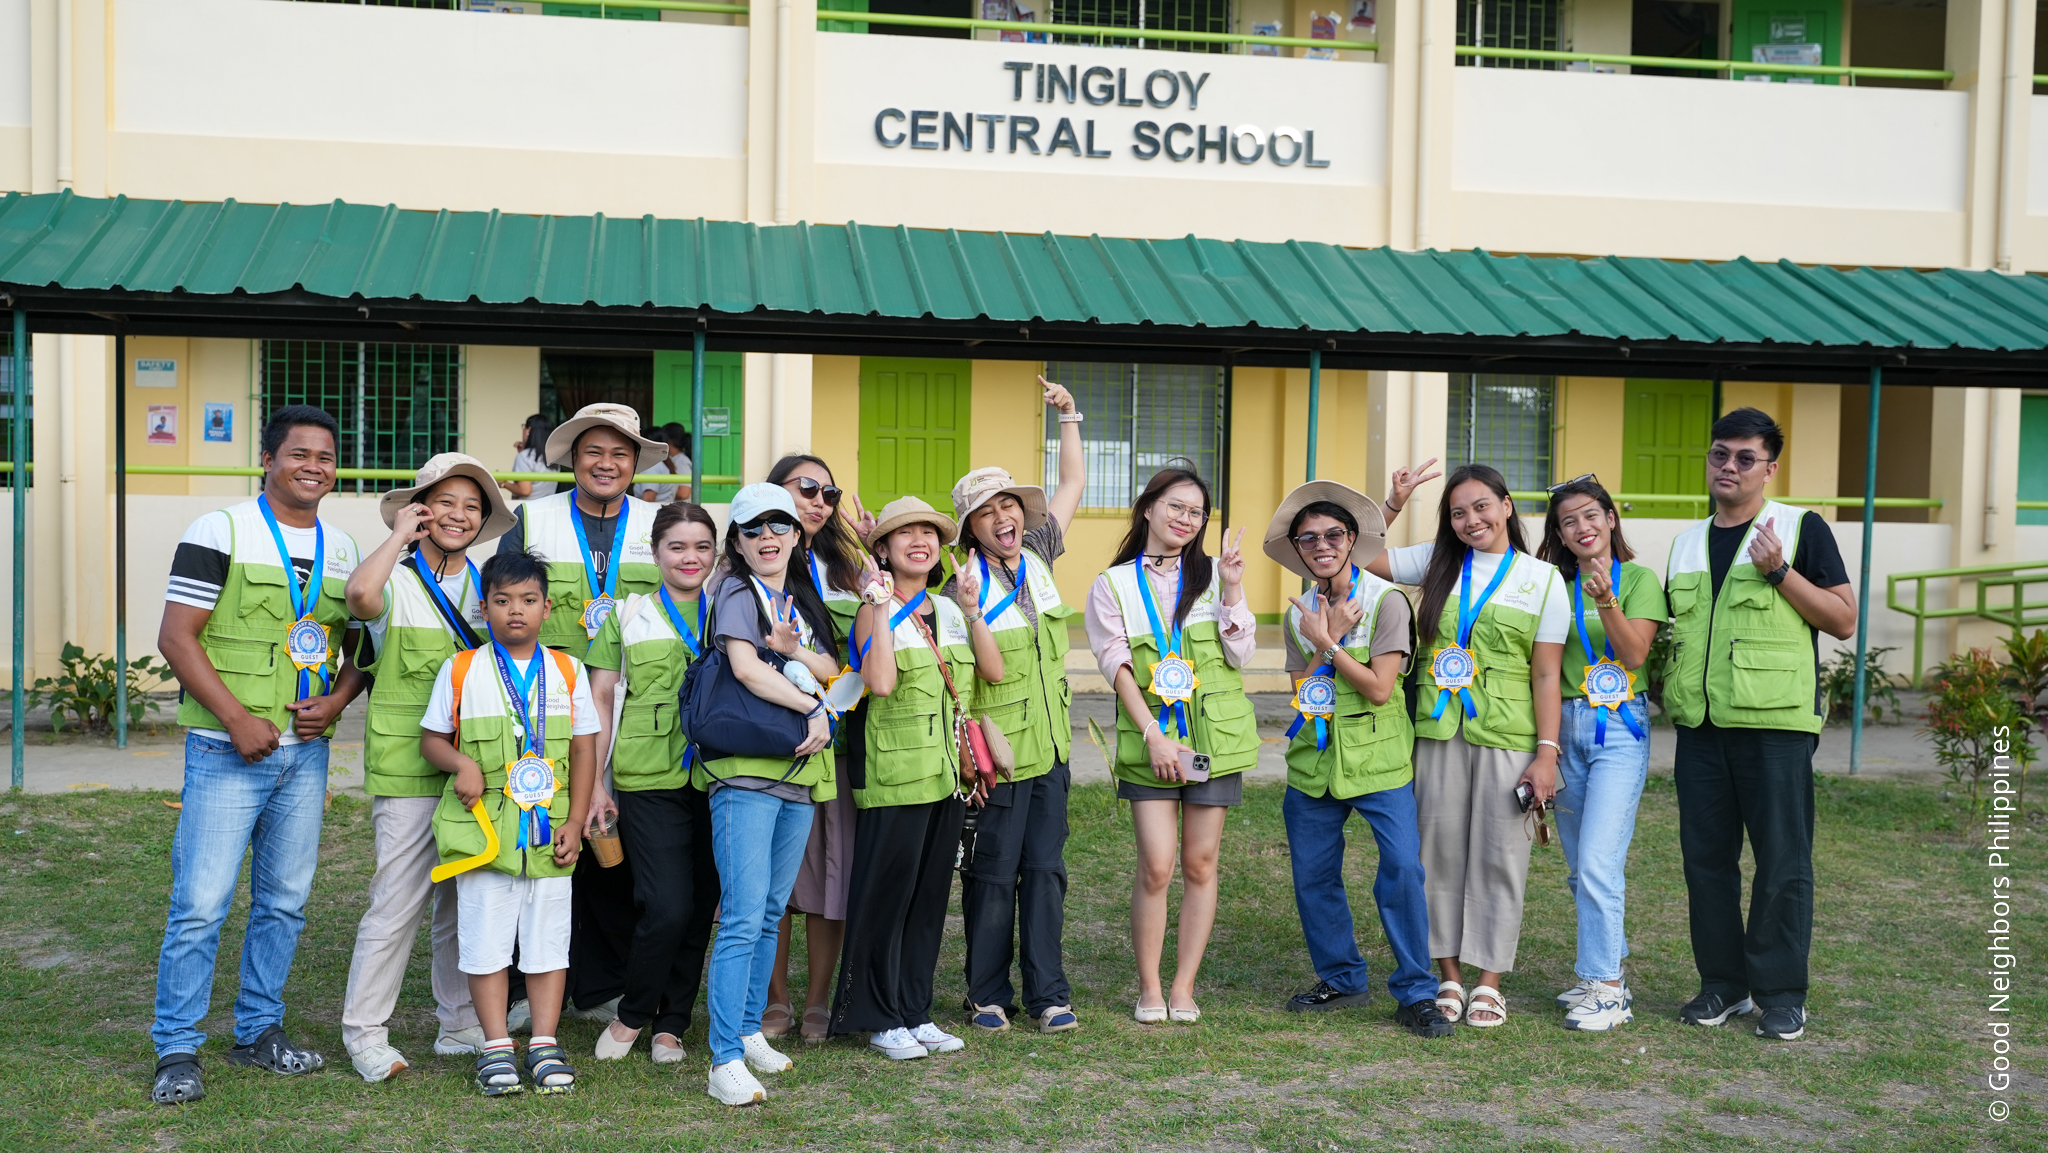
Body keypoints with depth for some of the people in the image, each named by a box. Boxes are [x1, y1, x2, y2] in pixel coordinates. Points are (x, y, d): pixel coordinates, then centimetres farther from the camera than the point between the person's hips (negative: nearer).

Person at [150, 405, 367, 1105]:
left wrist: (337, 700, -3)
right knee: (201, 903, -6)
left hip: (306, 752, 5)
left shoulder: (343, 550, 12)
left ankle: (259, 1031, 25)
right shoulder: (220, 533, -4)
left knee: (285, 901, 11)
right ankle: (178, 1050, 5)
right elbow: (176, 637, -9)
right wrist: (238, 719, -16)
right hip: (227, 751, -5)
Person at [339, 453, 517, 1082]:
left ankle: (461, 1024, 25)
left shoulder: (489, 586, 13)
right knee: (398, 902, -6)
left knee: (468, 902, 12)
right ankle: (365, 1033, 8)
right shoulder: (398, 582, -4)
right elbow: (361, 594, -29)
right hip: (408, 770, -5)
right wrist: (401, 534, -15)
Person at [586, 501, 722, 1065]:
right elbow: (600, 700, 7)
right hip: (649, 783, -2)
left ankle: (670, 1024, 22)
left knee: (700, 910, 6)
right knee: (667, 908, -11)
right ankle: (632, 1014, 12)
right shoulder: (628, 616, 7)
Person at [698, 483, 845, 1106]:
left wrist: (794, 650, -9)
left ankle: (749, 1030, 26)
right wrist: (814, 708, -14)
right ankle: (725, 1060, -10)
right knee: (743, 918, -11)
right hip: (744, 773, -7)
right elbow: (746, 667, -18)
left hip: (798, 771, 7)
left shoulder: (803, 600, 18)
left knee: (771, 914, 14)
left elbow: (832, 670, 10)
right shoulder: (738, 593, -4)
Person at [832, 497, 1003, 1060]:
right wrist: (882, 607, -19)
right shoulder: (875, 612, -7)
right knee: (887, 892, 0)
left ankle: (916, 1011, 21)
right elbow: (881, 682, -23)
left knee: (931, 893, 11)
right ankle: (881, 1018, 11)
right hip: (895, 774, -6)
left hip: (947, 771, 6)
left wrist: (973, 610, -3)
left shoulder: (948, 610, 12)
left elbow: (994, 671, 4)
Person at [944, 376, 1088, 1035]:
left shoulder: (1038, 558, 7)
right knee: (993, 873, 3)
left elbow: (1074, 485, 16)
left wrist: (1068, 418, 14)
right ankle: (987, 995, 16)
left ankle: (1047, 993, 16)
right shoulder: (961, 586, -10)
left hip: (1051, 745, 5)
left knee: (1046, 869, 8)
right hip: (996, 750, -5)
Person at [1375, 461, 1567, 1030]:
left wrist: (1547, 753, -6)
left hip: (1508, 738, -2)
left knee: (1499, 856, 2)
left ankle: (1489, 981, 13)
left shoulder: (1542, 578, 3)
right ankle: (1449, 976, 18)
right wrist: (1394, 503, -1)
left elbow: (1546, 674, -1)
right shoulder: (1437, 563, 9)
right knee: (1440, 851, 6)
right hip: (1439, 733, 2)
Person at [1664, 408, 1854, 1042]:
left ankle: (1780, 993, 10)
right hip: (1700, 725, 5)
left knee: (1782, 863, -1)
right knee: (1706, 858, 7)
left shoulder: (1802, 529, 1)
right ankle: (1723, 983, 19)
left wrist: (1780, 571, -13)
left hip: (1776, 723, -5)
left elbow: (1844, 621, -4)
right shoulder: (1687, 543, 16)